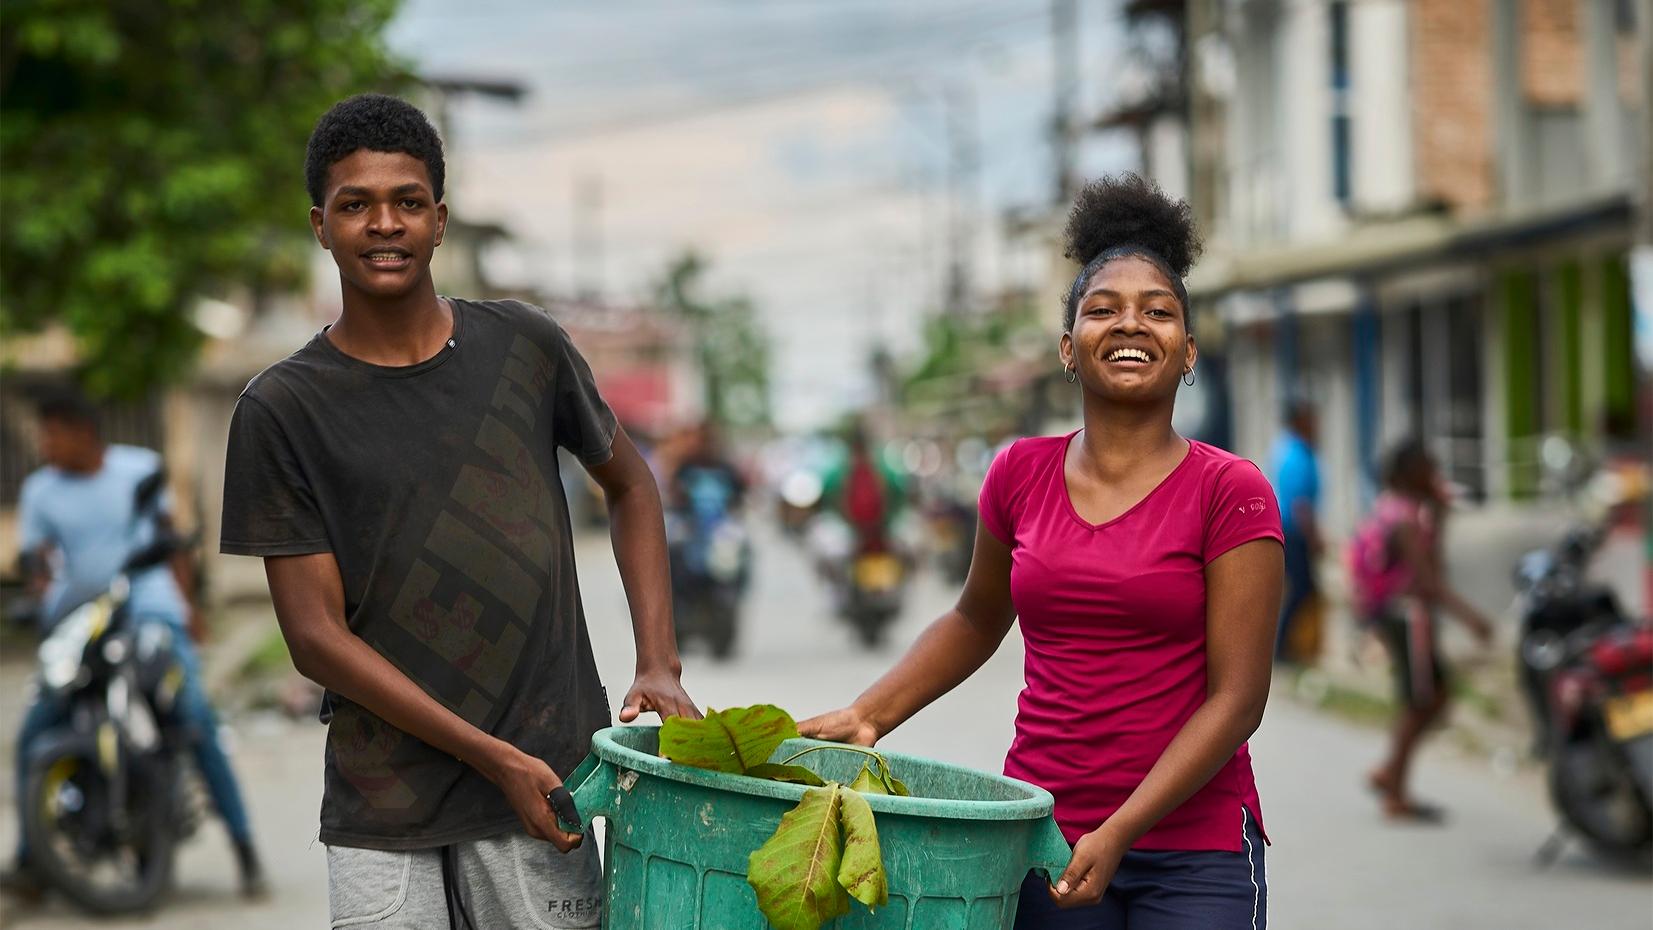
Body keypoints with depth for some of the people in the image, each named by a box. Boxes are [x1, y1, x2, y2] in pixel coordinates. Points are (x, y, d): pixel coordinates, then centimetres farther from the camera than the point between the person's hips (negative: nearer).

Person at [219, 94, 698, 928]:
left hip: (542, 785, 1)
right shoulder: (282, 410, -2)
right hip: (380, 817, -1)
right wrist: (495, 758, -11)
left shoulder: (525, 348, 5)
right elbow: (315, 635, -5)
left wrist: (659, 667, 7)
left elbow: (627, 483, 20)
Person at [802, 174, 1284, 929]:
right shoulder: (1020, 475, 5)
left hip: (1194, 851, -3)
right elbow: (976, 621, 21)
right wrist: (867, 717, 9)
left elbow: (1237, 696, -9)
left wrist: (1120, 832, -16)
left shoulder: (1230, 492, -5)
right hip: (1041, 837, 3)